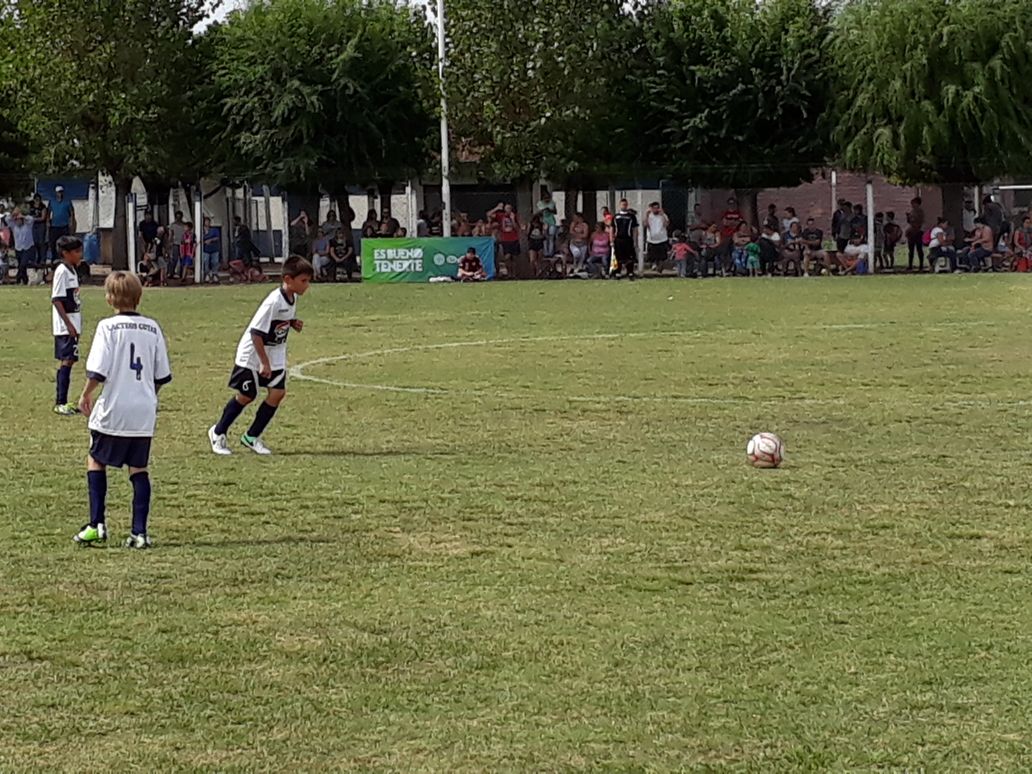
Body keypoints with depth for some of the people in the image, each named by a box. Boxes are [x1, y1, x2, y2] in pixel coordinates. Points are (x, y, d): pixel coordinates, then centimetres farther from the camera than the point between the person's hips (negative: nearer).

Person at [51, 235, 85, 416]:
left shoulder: (72, 271, 14)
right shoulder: (62, 271, -14)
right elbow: (56, 300, -19)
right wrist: (68, 324, -22)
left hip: (72, 325, 9)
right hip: (65, 326, -9)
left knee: (68, 360, 10)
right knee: (66, 360, -12)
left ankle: (62, 402, 14)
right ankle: (60, 402, -14)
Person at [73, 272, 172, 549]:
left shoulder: (108, 327, -9)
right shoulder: (152, 328, 4)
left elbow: (98, 370, -14)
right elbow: (162, 375, 8)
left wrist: (86, 395, 2)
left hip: (112, 411, -4)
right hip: (144, 412, 4)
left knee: (96, 461, 12)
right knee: (139, 468, 9)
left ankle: (97, 524, 4)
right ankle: (140, 532, 4)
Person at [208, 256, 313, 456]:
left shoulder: (293, 298, -4)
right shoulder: (274, 301, -29)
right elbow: (256, 333, -28)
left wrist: (294, 324, -7)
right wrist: (264, 363, -25)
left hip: (275, 353, 7)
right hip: (252, 353, -7)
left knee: (278, 393, -4)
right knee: (246, 396, 3)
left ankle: (252, 436, 10)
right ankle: (218, 433, 24)